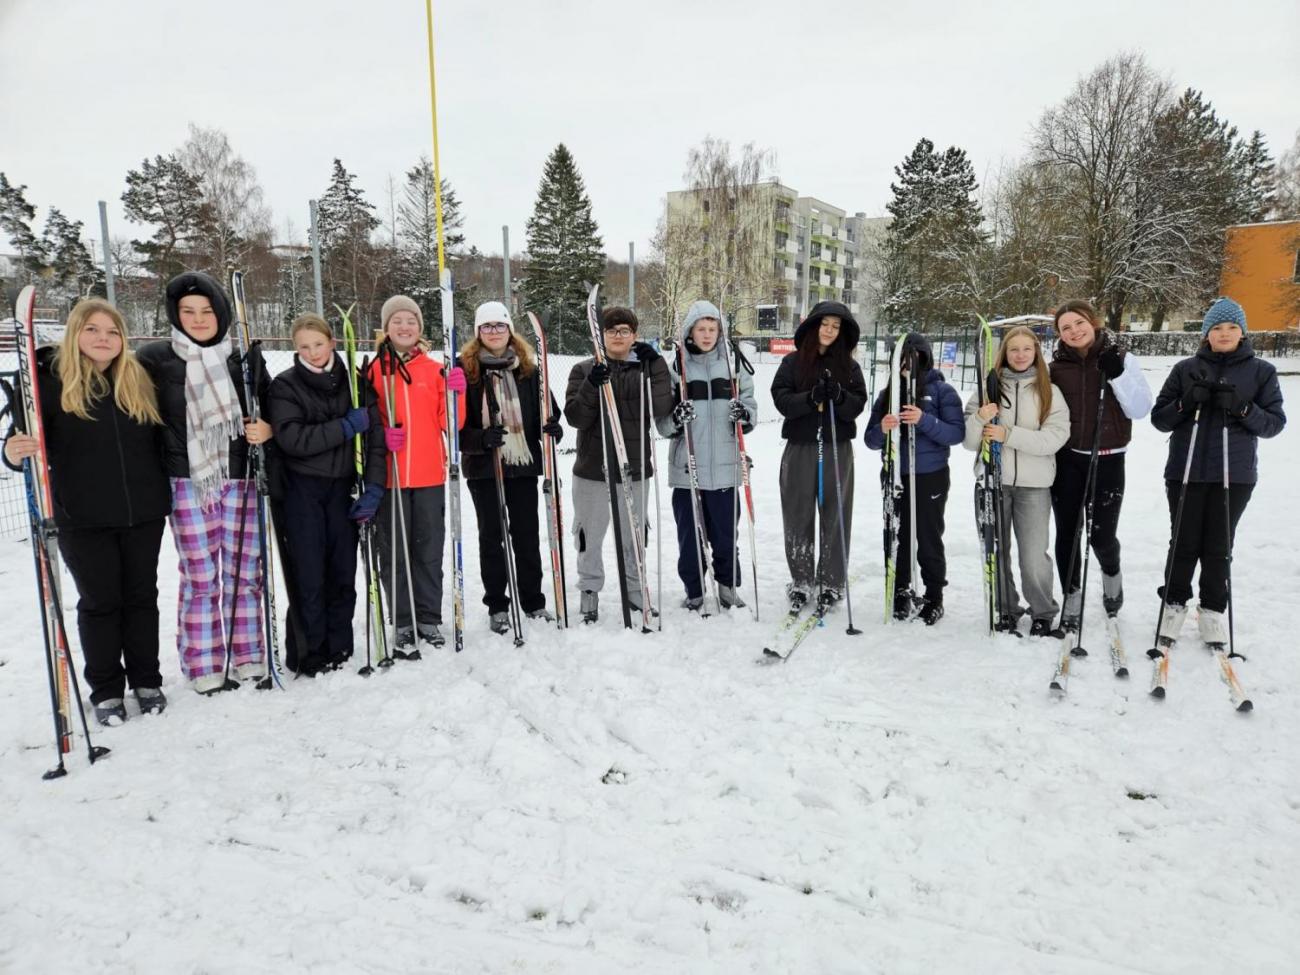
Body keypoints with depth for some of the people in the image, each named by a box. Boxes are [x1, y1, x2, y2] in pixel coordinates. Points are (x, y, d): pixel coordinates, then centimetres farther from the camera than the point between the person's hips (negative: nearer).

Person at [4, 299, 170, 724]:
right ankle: (106, 690, 23)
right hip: (84, 518, -2)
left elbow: (161, 439, 8)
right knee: (99, 601, 8)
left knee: (141, 596, 12)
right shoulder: (50, 379, -5)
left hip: (143, 512, 3)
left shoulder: (138, 378, 4)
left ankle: (146, 680, 27)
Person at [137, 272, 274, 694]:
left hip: (242, 480, 2)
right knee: (200, 578, 2)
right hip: (188, 484, -1)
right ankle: (204, 668, 15)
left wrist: (267, 430, -5)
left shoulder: (246, 354, 6)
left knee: (244, 574, 9)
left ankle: (249, 659, 21)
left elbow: (271, 407, 15)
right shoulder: (155, 358, 2)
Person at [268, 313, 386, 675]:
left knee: (343, 571, 6)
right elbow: (292, 439, -15)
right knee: (309, 575, -2)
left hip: (343, 488, 2)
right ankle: (309, 652, 11)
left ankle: (338, 646, 20)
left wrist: (374, 486, -9)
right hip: (302, 491, -2)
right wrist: (346, 426, -16)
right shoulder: (285, 385, -2)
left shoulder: (355, 381, 4)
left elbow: (375, 435, -1)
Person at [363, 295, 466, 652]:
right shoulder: (374, 370, 4)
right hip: (388, 475, -1)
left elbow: (450, 423, 4)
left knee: (429, 550, 7)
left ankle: (429, 619, 18)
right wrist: (380, 435, -13)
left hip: (430, 475, 2)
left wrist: (456, 393, -12)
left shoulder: (435, 370, 9)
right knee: (394, 552, 3)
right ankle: (402, 623, 13)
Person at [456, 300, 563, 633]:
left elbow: (545, 406, 14)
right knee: (491, 535, 8)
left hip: (524, 462, 2)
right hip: (483, 466, -2)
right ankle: (497, 605, 20)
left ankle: (532, 600, 24)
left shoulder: (527, 367, 7)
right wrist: (480, 438, -23)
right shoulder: (465, 368, -3)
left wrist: (552, 425, -8)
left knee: (527, 533, 10)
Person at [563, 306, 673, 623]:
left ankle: (635, 590, 30)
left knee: (634, 535, 14)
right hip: (592, 469, -1)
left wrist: (656, 366, -14)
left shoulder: (648, 369, 6)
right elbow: (575, 417, -10)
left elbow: (661, 409, -9)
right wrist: (591, 386, -25)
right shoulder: (585, 370, 0)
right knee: (590, 535, 8)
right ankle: (590, 591, 25)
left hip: (635, 468, 2)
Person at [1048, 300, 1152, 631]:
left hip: (1107, 460, -1)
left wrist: (1117, 375, -18)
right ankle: (1072, 598, 21)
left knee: (1102, 534, 1)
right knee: (1067, 532, 5)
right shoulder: (1057, 366, 1)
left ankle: (1111, 574, 35)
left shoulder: (1121, 359, -2)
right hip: (1066, 459, 2)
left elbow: (1140, 409, -7)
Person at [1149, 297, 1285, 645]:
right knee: (1184, 543, 6)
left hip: (1235, 475, 0)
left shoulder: (1261, 371, 5)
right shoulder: (1186, 369, 5)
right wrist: (1186, 403, -14)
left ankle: (1212, 609, 19)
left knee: (1219, 546, 6)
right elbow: (1159, 419, 4)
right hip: (1186, 472, 0)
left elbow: (1274, 423, 0)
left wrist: (1243, 409, -17)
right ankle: (1174, 604, 20)